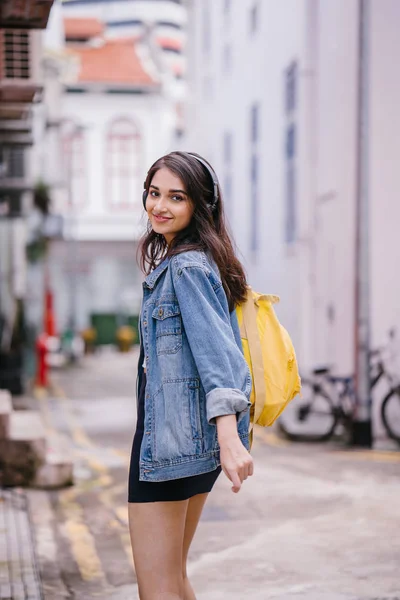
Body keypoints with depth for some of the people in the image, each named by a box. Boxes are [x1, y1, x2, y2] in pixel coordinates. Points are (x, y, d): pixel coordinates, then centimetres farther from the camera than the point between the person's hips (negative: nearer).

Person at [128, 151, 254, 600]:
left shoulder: (186, 268, -14)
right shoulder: (200, 262, 16)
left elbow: (217, 350, -26)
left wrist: (228, 437, -38)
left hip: (168, 437, -10)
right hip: (194, 440, 10)